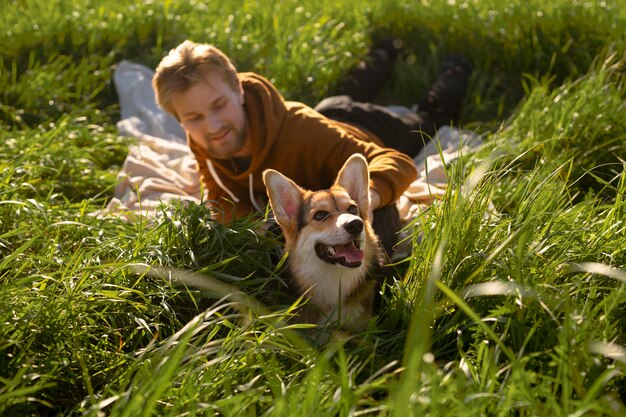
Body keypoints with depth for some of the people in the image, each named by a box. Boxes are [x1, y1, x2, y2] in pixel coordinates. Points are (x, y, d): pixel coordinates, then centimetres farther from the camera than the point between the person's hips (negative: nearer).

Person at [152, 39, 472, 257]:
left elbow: (399, 164, -54)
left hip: (368, 133, -4)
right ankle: (385, 54, 66)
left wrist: (365, 196, -76)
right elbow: (224, 203, -24)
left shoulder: (300, 131, -53)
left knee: (425, 118, 32)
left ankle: (454, 75, 57)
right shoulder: (202, 141, -35)